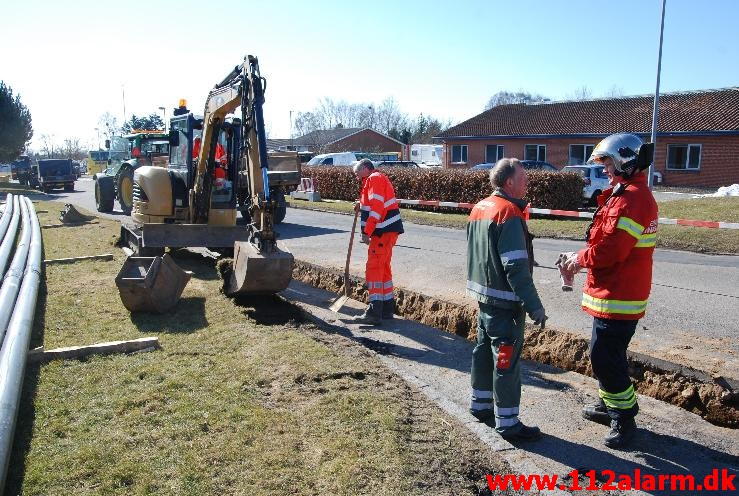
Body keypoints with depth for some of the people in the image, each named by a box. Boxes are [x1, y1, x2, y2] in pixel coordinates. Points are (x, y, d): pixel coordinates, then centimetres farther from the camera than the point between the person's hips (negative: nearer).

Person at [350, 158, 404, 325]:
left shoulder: (374, 179, -10)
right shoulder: (377, 179, 22)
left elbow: (376, 208, -20)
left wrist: (366, 232, -20)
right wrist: (362, 204, 10)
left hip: (384, 232, -11)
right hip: (387, 231, 11)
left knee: (374, 269, -11)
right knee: (383, 268, 17)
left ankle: (374, 313, -12)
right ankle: (387, 308, 26)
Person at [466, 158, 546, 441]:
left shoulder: (480, 208, 9)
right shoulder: (509, 213, -20)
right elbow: (516, 267, -24)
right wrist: (534, 306, -21)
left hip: (483, 295, 9)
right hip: (505, 301, -9)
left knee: (484, 350, 19)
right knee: (506, 361, 0)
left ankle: (480, 405, 34)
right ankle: (508, 423, 10)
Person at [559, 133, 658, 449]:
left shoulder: (630, 199, -21)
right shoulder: (633, 194, 15)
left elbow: (610, 249, -27)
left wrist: (580, 259, -9)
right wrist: (581, 259, 4)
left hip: (618, 297, -11)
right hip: (617, 291, 11)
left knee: (605, 356, -4)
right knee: (605, 353, 20)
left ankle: (624, 419, 11)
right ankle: (610, 406, 36)